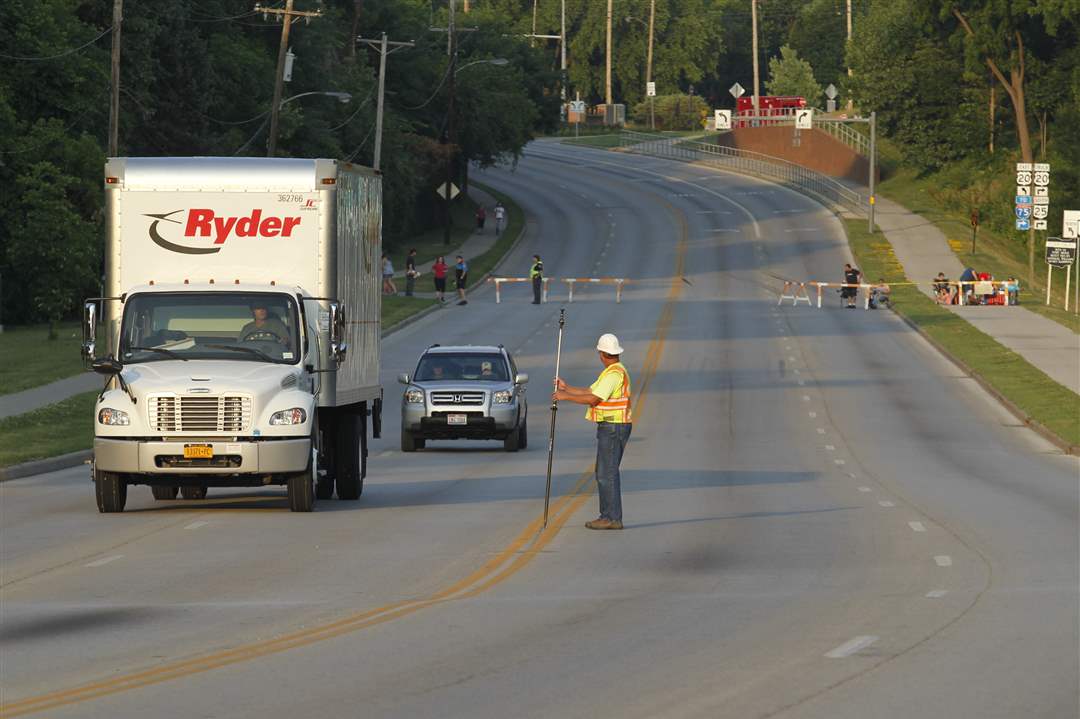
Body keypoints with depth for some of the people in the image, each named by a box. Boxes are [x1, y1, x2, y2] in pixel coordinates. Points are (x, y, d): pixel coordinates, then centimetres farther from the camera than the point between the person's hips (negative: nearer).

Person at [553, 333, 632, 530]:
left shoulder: (614, 374, -18)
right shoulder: (614, 371, 17)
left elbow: (593, 399, -22)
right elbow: (590, 391, 20)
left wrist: (565, 396, -13)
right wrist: (566, 388, 20)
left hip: (613, 427, -11)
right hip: (612, 427, 11)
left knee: (607, 473, -9)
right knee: (605, 472, 13)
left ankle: (612, 518, -8)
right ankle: (609, 516, 16)